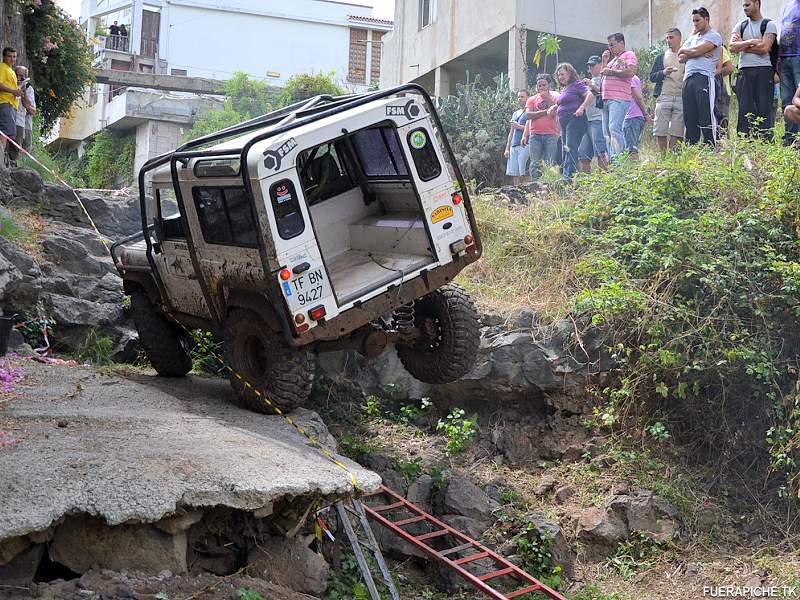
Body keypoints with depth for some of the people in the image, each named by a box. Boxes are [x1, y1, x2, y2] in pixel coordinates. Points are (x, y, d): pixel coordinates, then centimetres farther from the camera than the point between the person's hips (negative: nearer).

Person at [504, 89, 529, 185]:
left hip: (524, 145, -7)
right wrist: (507, 149, 18)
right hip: (513, 146, 7)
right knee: (513, 174, -2)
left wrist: (519, 126, -7)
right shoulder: (515, 114, 25)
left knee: (523, 174, -12)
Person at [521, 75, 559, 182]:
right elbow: (528, 115, 0)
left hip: (550, 134, -1)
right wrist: (545, 112, -4)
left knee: (550, 163, -6)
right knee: (535, 163, -4)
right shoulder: (532, 99, 15)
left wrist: (547, 98, -6)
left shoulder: (555, 98, 11)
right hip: (535, 135, 1)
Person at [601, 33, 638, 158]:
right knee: (608, 131, 3)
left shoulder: (629, 55, 4)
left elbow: (631, 72, -13)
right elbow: (603, 75, 28)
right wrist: (604, 62, 18)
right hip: (606, 99, 9)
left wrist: (611, 71, -7)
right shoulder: (613, 59, 29)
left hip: (619, 99, -9)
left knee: (614, 129, -20)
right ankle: (612, 158, 2)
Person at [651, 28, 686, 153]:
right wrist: (663, 73, -6)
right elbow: (652, 77, 12)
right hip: (663, 97, 2)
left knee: (676, 133, -6)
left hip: (680, 98, -1)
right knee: (660, 131, -4)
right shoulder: (661, 57, 17)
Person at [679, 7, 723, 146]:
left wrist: (684, 50, 9)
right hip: (688, 80, 7)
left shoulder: (714, 36, 3)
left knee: (706, 119, -11)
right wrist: (696, 53, -2)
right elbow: (681, 58, 13)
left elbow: (695, 51, -11)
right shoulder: (692, 38, 26)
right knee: (689, 120, 4)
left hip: (704, 78, -7)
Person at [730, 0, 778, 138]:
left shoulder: (769, 25, 4)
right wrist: (752, 42, -7)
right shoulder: (740, 26, 17)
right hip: (744, 72, 3)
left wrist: (742, 45, -2)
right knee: (744, 109, -3)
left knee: (763, 109, -6)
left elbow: (764, 48, -10)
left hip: (763, 71, -3)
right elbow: (732, 47, 1)